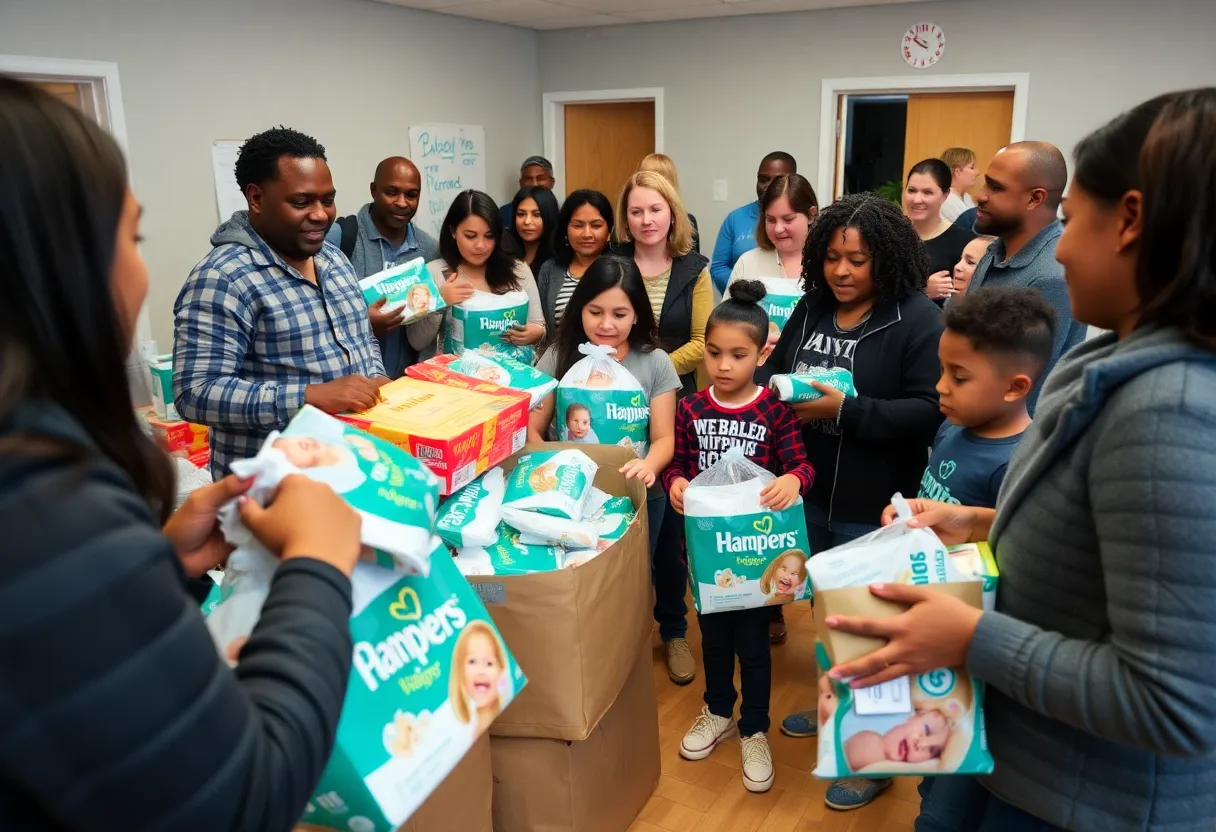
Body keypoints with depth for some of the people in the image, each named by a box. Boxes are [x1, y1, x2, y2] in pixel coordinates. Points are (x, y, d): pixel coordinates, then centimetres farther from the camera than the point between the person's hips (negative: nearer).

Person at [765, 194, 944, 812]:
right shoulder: (812, 307, 6)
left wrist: (844, 410, -26)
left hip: (874, 509, -6)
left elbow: (929, 412, -22)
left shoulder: (918, 319, -14)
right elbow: (778, 371, 16)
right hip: (810, 495, 6)